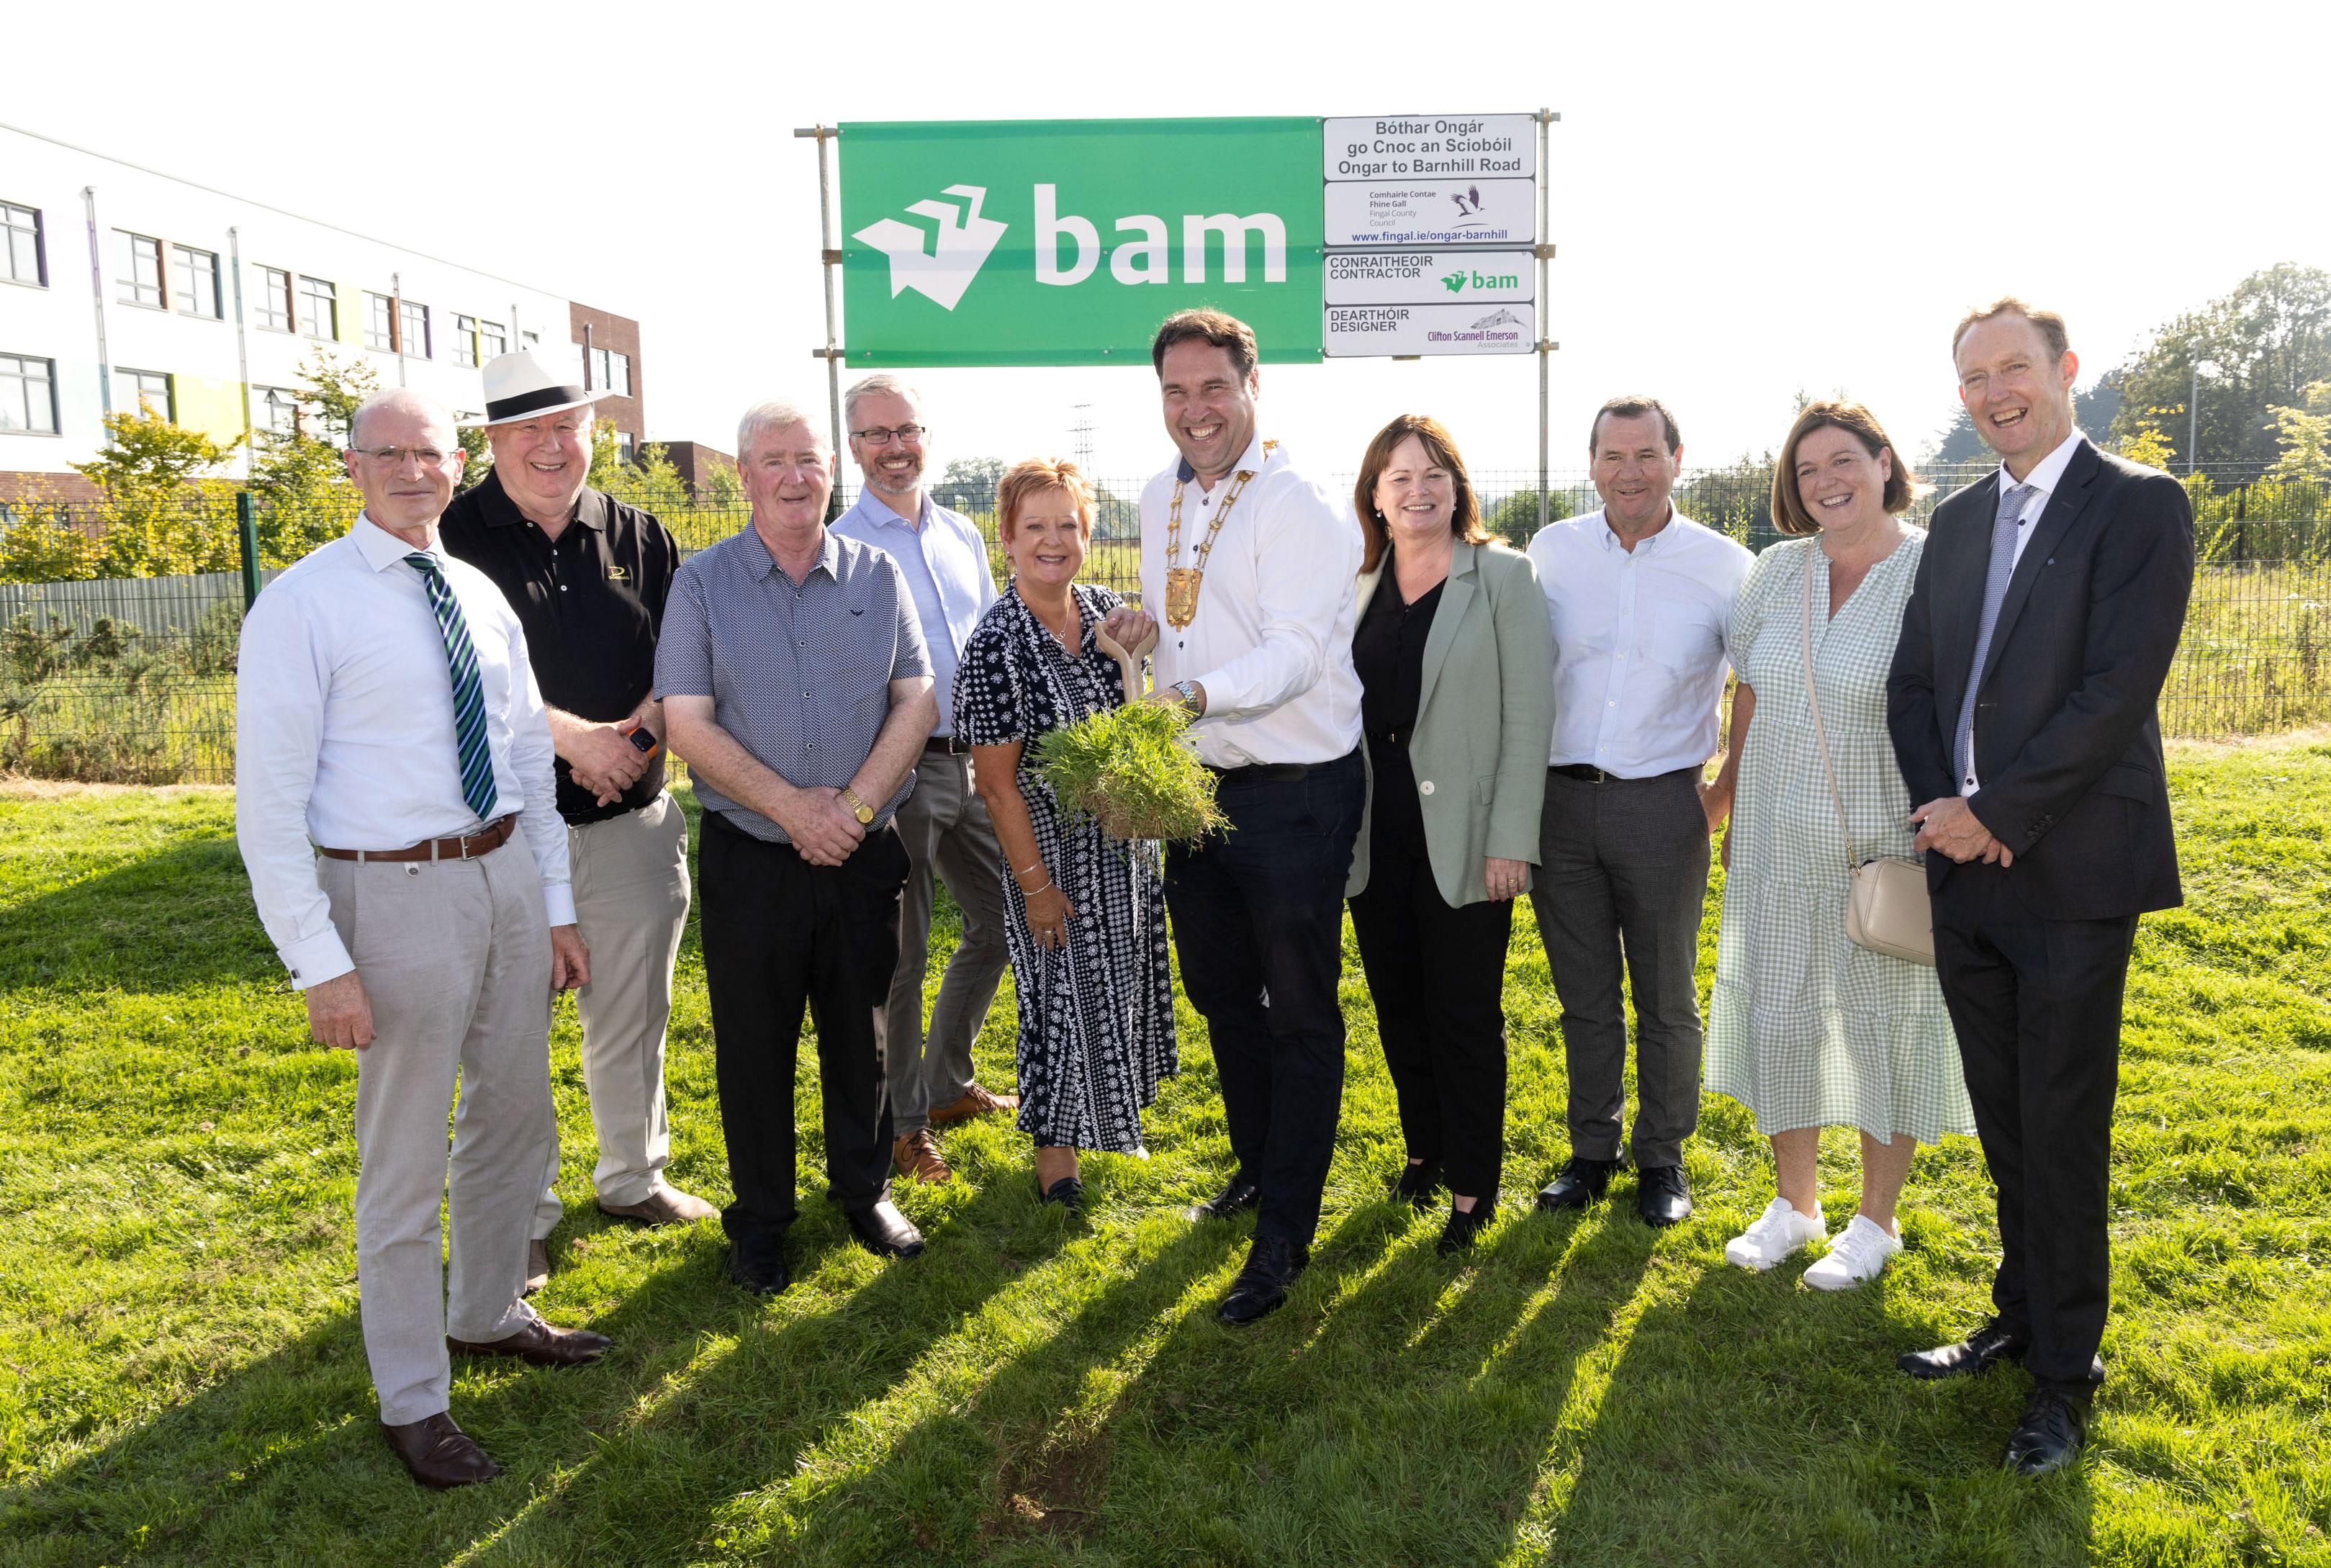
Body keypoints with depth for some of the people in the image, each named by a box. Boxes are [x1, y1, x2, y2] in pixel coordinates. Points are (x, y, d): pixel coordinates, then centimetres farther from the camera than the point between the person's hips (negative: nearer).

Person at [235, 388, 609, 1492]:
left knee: (516, 1122, 20)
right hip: (397, 892, -6)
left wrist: (557, 905, 11)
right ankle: (412, 1399, 25)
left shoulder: (481, 596, 8)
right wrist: (321, 964, -18)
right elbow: (270, 801, -14)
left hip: (507, 876, 6)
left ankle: (489, 1315, 43)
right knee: (406, 1160, 5)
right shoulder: (304, 604, -11)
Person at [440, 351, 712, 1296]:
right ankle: (524, 1216, 20)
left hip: (632, 820, 4)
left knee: (633, 1012, 15)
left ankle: (634, 1177, 34)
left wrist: (636, 736, -11)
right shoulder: (457, 539, -3)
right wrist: (575, 737, -18)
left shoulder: (636, 536, 9)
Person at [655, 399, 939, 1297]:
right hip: (750, 859, -1)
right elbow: (686, 723, -8)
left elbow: (917, 701, 0)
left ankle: (864, 1190, 32)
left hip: (865, 853, 2)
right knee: (753, 1045, 8)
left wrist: (856, 803, -13)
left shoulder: (877, 576, 4)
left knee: (861, 1033, 13)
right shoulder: (702, 583, -1)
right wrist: (792, 806, -16)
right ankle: (760, 1218, 25)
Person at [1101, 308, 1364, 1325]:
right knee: (1221, 996, 20)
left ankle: (1284, 1235, 13)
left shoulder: (1298, 506, -14)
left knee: (1300, 1016, 2)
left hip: (1295, 794, -8)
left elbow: (1293, 651, -26)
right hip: (1194, 785, 8)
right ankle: (1257, 1165, 41)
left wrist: (1197, 693, -42)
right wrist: (1137, 627, 2)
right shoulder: (1160, 500, 10)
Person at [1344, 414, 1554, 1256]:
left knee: (1466, 1015, 3)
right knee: (1398, 1006, 15)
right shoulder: (1354, 585, 9)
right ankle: (1425, 1149, 34)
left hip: (1462, 837, -4)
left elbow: (1528, 713, -8)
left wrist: (1511, 838, -14)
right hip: (1375, 836, 5)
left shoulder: (1502, 576, -4)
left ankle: (1471, 1186, 17)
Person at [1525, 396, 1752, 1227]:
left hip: (1661, 805, -2)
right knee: (1584, 994, 12)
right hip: (1558, 799, 2)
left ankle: (1663, 1157, 26)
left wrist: (1730, 792, 1)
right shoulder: (1551, 550, 3)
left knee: (1667, 996, 9)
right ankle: (1592, 1149, 27)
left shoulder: (1723, 567, -3)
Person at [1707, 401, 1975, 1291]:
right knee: (1780, 1011, 12)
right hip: (1778, 842, 5)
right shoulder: (1778, 571, 5)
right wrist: (1734, 809, 13)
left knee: (1885, 1021, 8)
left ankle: (1876, 1222, 25)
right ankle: (1795, 1203, 31)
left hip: (1884, 842, -4)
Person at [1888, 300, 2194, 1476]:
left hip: (2071, 872, -6)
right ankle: (2021, 1314, 34)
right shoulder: (1959, 519, 13)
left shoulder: (2138, 504, -8)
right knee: (2003, 1124, 17)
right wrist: (1942, 807, -5)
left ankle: (2066, 1371, 19)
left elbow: (2119, 688, -17)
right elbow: (1912, 681, 11)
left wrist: (1994, 814, -16)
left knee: (2064, 1130, 4)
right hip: (1968, 867, 6)